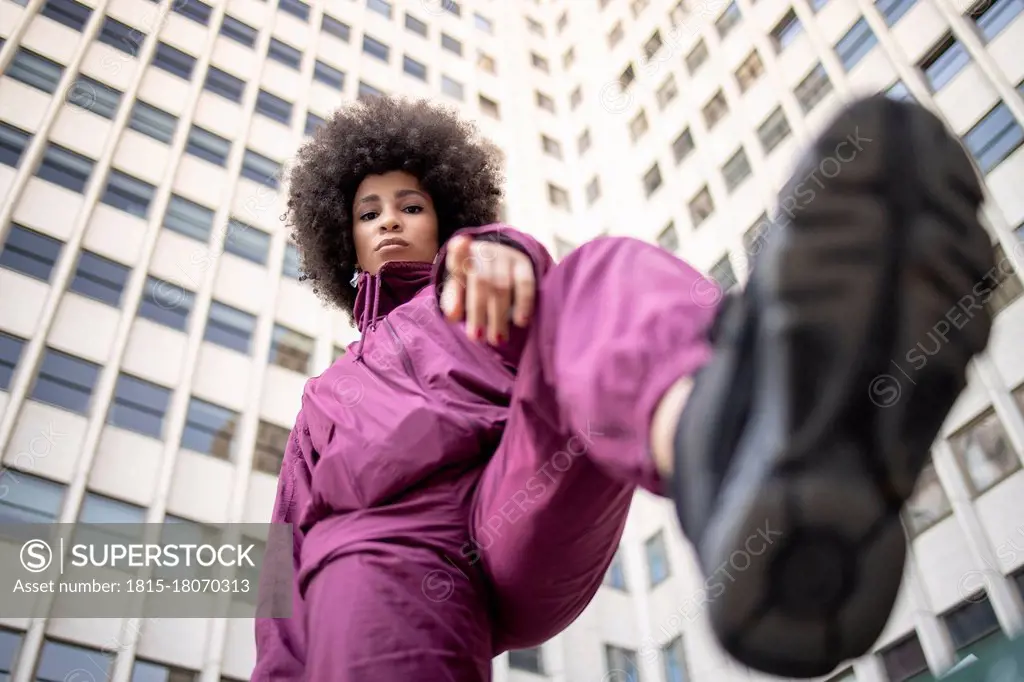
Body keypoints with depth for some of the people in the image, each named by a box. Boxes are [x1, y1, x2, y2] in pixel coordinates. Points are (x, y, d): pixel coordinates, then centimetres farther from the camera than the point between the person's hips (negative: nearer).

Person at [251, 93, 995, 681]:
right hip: (381, 554, 2)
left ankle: (725, 443, -63)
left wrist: (499, 253, -20)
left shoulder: (470, 306, 32)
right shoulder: (328, 399, 38)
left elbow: (533, 325, 5)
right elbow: (293, 547, 27)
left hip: (528, 527, -1)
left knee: (602, 281, -25)